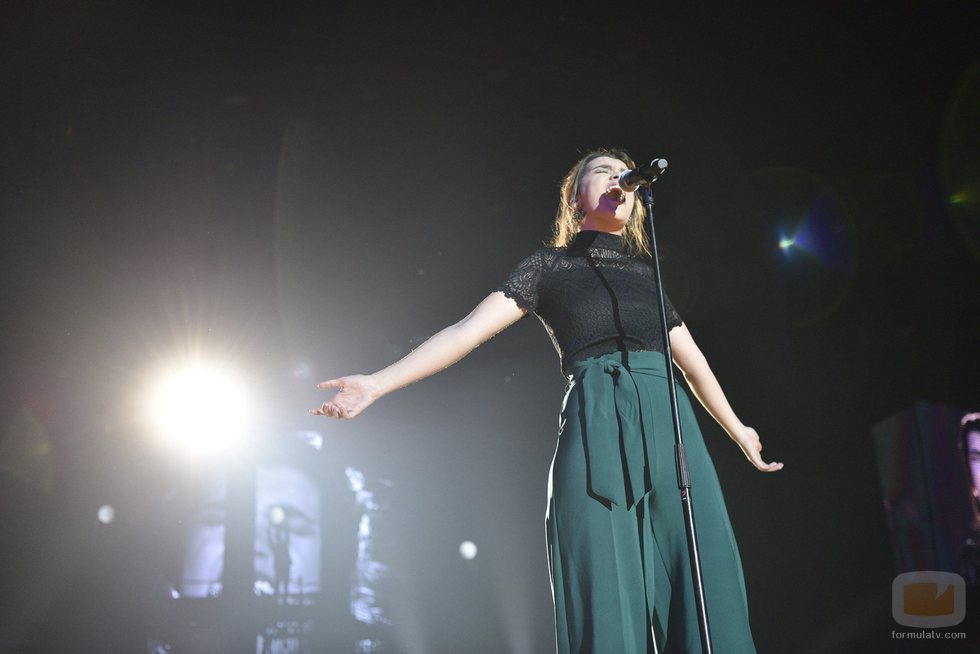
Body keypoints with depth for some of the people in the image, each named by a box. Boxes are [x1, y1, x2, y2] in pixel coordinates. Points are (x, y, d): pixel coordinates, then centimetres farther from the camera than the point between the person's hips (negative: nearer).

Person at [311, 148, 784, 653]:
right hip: (596, 425, -4)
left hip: (670, 424, 4)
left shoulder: (648, 271, 24)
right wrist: (377, 383, -7)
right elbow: (469, 329, 3)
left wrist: (736, 430, 38)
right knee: (607, 597, -6)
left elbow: (691, 358, 32)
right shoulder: (550, 265, 13)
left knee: (701, 589, -3)